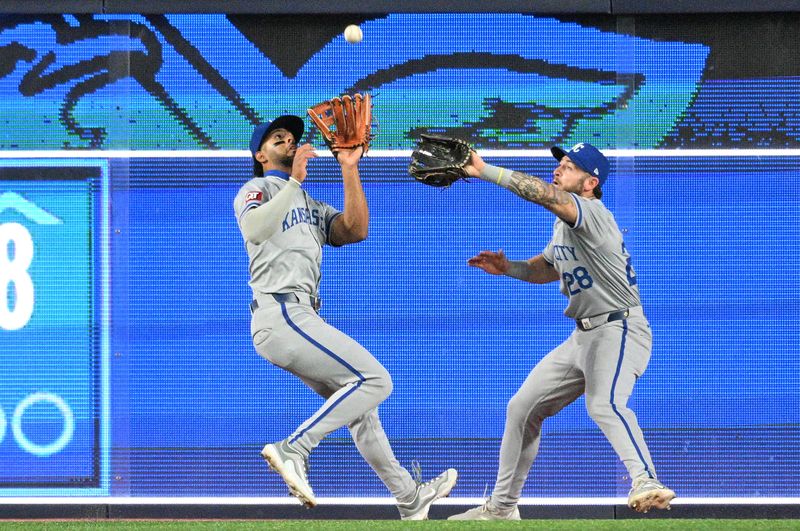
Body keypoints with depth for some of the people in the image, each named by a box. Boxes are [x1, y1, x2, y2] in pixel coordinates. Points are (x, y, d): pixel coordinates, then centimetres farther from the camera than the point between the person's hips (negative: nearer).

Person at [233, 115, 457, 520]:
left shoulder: (313, 207, 28)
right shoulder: (257, 190, 3)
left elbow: (355, 230, 9)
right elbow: (255, 230, -21)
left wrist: (350, 171, 4)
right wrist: (294, 182, -29)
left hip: (300, 318, 9)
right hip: (281, 314, -9)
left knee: (359, 405, 17)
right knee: (374, 380, -16)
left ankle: (410, 499, 26)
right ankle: (293, 449, -20)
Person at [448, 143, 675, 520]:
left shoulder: (591, 212, -17)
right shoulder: (563, 224, 13)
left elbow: (542, 193, -34)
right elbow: (549, 268, 29)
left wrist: (485, 171, -35)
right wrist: (509, 268, 10)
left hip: (619, 331, -10)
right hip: (582, 337, 10)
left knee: (604, 404, -37)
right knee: (522, 408, 13)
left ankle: (645, 482, -50)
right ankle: (502, 507, 25)